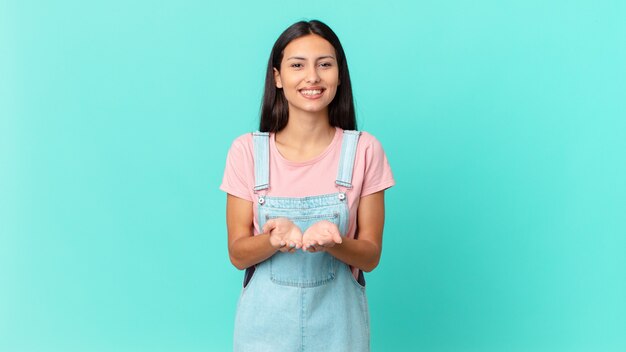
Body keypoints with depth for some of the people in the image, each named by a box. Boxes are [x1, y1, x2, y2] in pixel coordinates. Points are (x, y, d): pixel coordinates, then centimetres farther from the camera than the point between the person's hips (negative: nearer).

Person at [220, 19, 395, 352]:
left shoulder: (364, 150, -7)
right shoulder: (247, 150, -7)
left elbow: (370, 255, -4)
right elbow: (238, 254, -4)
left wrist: (331, 242, -23)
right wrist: (275, 237, -23)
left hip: (337, 324, 0)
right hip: (266, 322, 0)